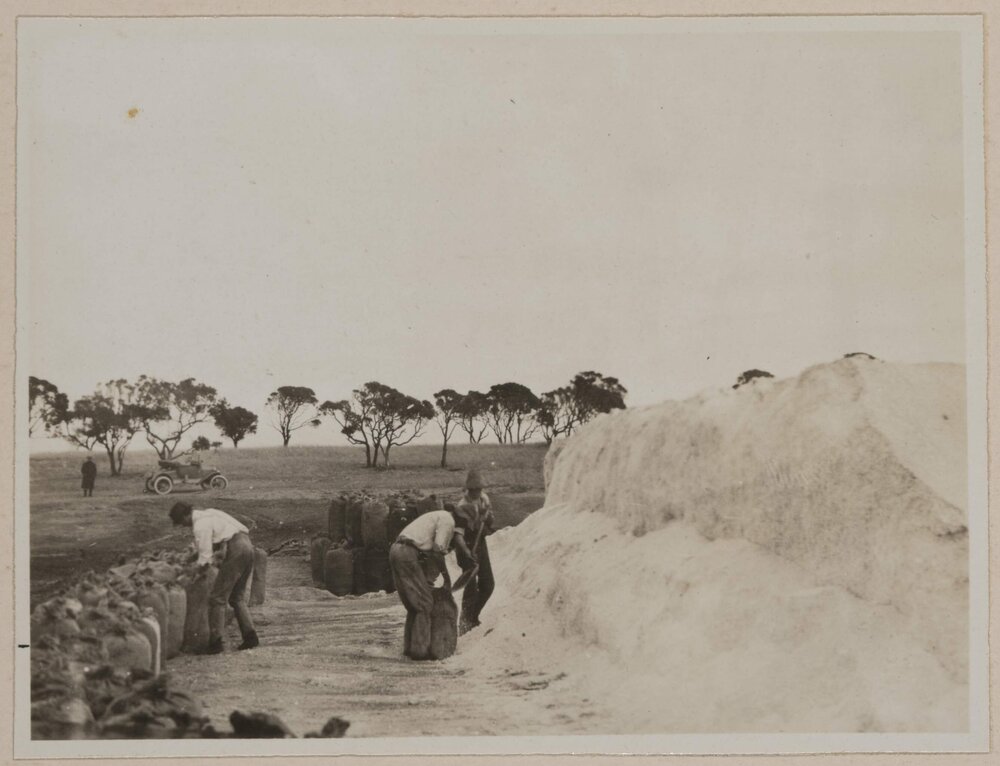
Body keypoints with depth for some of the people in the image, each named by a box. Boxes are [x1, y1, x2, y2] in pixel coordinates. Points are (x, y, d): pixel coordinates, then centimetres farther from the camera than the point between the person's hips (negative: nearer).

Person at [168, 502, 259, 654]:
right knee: (237, 597, 17)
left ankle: (215, 642, -3)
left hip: (235, 551, -10)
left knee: (217, 598, -3)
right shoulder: (207, 514, 20)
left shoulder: (200, 525, -9)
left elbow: (205, 560, -11)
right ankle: (250, 636, 11)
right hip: (247, 546, 10)